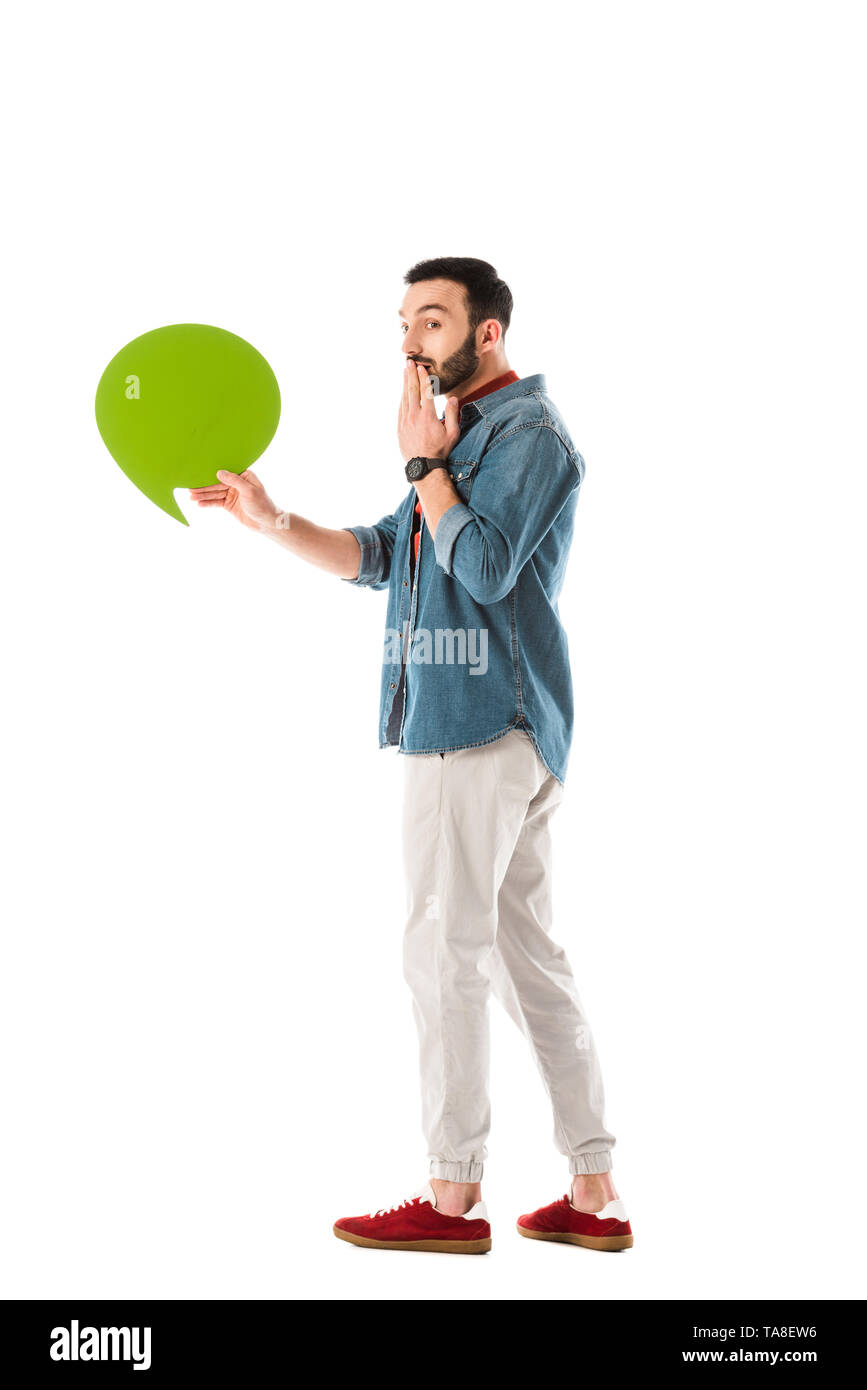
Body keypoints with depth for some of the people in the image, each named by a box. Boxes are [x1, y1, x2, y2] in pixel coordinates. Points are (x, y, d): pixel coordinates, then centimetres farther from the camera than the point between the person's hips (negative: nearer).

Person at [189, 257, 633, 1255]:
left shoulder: (527, 434, -8)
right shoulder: (466, 435, 23)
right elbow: (375, 557, 18)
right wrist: (272, 521, 5)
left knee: (445, 949, -6)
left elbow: (484, 569, -20)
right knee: (521, 950, 9)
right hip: (483, 723, 10)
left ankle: (453, 1194, 2)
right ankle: (593, 1193, 14)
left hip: (481, 724, -10)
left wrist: (424, 461, -10)